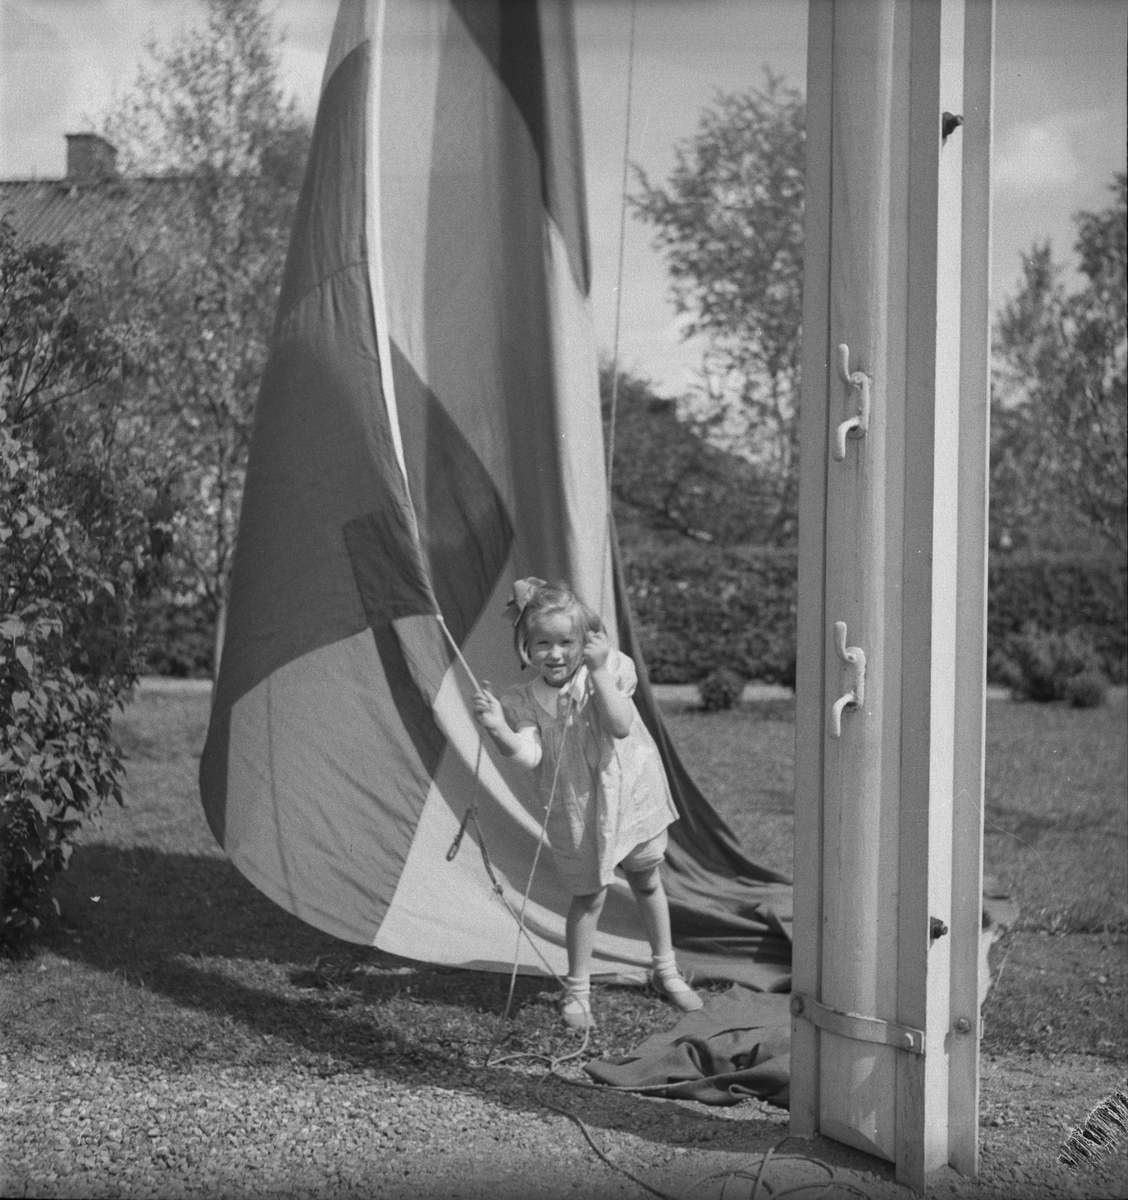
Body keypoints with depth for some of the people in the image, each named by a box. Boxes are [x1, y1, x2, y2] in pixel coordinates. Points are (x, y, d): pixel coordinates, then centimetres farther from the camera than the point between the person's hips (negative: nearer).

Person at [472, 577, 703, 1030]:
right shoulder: (525, 700, -14)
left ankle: (666, 970, 37)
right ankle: (577, 990, 21)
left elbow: (621, 726, -28)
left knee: (647, 882, 17)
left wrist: (598, 672, -35)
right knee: (589, 895, 4)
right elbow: (528, 753, -28)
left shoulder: (609, 669, -16)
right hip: (578, 810, -1)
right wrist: (498, 728, -45)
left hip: (631, 793, 1)